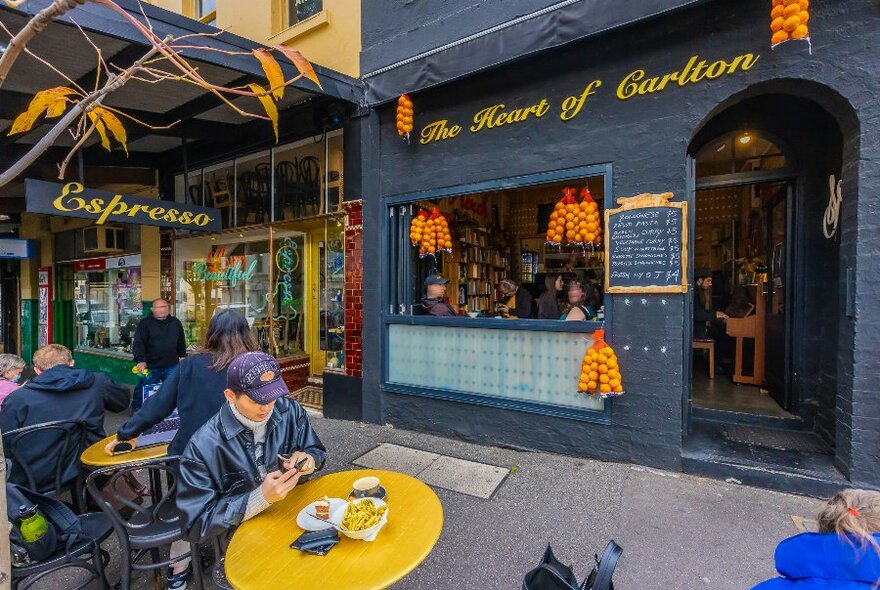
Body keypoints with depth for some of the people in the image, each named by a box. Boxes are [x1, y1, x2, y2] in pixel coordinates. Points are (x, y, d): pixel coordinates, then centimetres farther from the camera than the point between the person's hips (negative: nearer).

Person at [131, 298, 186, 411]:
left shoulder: (176, 322, 5)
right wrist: (140, 360, -23)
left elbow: (181, 342, 16)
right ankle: (137, 409, 32)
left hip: (171, 366, 3)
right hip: (150, 366, -2)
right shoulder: (145, 323, -7)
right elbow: (138, 343, -14)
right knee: (143, 390, 11)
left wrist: (182, 356, 18)